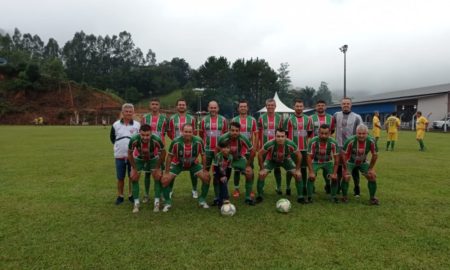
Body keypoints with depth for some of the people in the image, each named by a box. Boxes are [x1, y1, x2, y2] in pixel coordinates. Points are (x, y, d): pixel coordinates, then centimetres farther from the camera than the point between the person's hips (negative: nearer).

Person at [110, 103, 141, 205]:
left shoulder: (137, 125, -1)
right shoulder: (115, 125, 2)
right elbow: (112, 138, 14)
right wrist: (119, 146, 8)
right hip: (119, 155, 1)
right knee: (120, 177, 9)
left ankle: (131, 195, 23)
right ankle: (120, 196, 22)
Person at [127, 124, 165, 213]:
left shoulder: (157, 139, -38)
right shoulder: (134, 140, -37)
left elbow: (163, 153, -18)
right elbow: (129, 154, -16)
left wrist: (157, 167, -13)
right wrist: (134, 168, -12)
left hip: (153, 158, -1)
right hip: (138, 158, 1)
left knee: (157, 177, -9)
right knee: (134, 178, -6)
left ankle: (157, 202, 5)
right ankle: (136, 203, 7)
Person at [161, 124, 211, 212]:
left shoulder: (198, 141, -27)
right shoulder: (176, 142, -30)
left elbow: (203, 155, -11)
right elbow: (169, 156, -16)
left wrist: (204, 170, -9)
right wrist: (166, 172, -15)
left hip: (193, 163, 1)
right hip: (177, 163, -1)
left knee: (206, 178, -11)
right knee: (165, 180, -14)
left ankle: (202, 200, 11)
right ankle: (167, 202, 9)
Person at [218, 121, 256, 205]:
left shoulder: (243, 138, -28)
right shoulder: (223, 138, -28)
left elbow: (252, 151, -13)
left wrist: (248, 165, -9)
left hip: (239, 158, 1)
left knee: (250, 173, -16)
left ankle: (248, 197, 2)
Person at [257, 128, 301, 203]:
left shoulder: (290, 144, -33)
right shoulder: (270, 144, -38)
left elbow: (298, 155, -14)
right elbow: (260, 154, -21)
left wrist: (297, 169, -12)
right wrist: (262, 169, -19)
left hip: (286, 160, 1)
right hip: (271, 160, -1)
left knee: (298, 175, -11)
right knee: (262, 174, -18)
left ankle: (300, 197, 6)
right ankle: (259, 196, 1)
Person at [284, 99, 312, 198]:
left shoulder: (308, 119, 7)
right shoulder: (289, 119, -3)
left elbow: (310, 133, 16)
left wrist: (305, 139, 7)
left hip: (304, 148, 3)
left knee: (303, 168, 9)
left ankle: (304, 187, 21)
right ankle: (288, 187, 13)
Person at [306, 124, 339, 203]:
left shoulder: (333, 143, -25)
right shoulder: (313, 142, -28)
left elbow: (336, 159, -16)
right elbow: (309, 157, -22)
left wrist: (334, 173, -20)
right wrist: (311, 172, -28)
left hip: (328, 162, 1)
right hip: (315, 162, -1)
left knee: (334, 178, -13)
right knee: (311, 177, -20)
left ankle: (334, 197, 9)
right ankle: (309, 197, -3)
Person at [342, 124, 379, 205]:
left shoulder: (371, 141, -23)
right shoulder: (350, 141, -31)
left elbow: (375, 155, -8)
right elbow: (344, 155, -21)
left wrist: (371, 168, -5)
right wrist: (346, 169, -18)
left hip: (363, 162, 3)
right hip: (350, 162, -3)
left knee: (372, 176, -6)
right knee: (346, 176, -20)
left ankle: (372, 198, 11)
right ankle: (344, 197, 0)